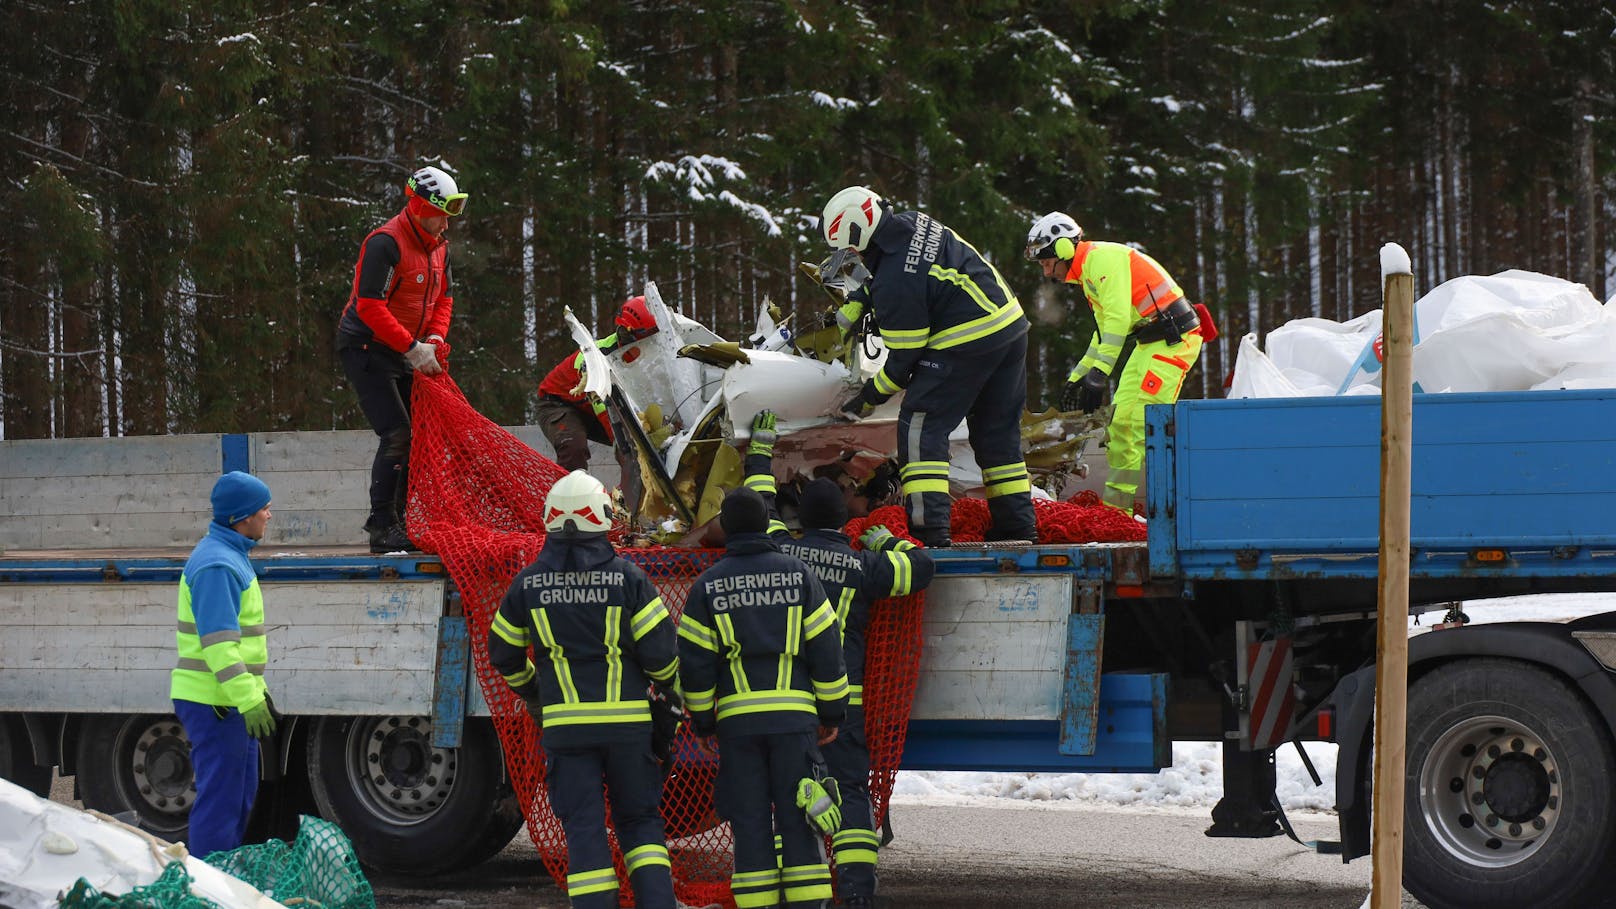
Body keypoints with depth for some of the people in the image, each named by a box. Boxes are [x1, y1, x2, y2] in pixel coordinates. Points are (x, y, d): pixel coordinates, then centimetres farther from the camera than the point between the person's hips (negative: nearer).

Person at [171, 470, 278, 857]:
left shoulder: (230, 557, 16)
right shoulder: (216, 564, -19)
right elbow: (218, 642, -25)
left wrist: (256, 688, 25)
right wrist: (248, 700, -27)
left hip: (231, 698, 11)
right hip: (215, 703, -11)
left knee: (242, 792, 17)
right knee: (220, 796, -7)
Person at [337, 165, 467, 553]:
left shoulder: (439, 246, 8)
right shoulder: (385, 243, -20)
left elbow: (443, 298, 15)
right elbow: (370, 306, -24)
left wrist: (434, 339, -5)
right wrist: (413, 347, -26)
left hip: (404, 354, 9)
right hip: (366, 349, -9)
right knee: (397, 435, -16)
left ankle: (399, 518, 12)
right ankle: (382, 528, -11)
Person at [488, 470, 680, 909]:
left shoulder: (529, 582, 1)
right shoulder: (626, 576, -6)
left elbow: (503, 651, 11)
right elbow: (659, 647, -8)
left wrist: (529, 692, 30)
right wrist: (668, 684, 15)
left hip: (565, 722, 0)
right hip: (628, 720, 0)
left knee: (583, 827, 3)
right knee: (639, 819, 13)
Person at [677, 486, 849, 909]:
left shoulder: (707, 586, 3)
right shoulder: (797, 574, 4)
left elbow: (694, 661, 3)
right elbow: (826, 648, 3)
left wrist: (701, 719, 13)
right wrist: (832, 712, 10)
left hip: (736, 717, 0)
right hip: (795, 715, 0)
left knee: (749, 822, 3)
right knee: (798, 818, 1)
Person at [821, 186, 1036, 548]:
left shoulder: (895, 283, -19)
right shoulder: (914, 223, 7)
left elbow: (904, 357, -11)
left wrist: (869, 397, 2)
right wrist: (849, 309, 26)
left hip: (966, 345, -10)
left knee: (920, 426, -5)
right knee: (998, 431, 17)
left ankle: (928, 529, -14)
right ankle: (1018, 526, 21)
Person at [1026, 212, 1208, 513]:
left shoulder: (1102, 259, -14)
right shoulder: (1087, 271, 19)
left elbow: (1118, 319, -24)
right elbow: (1104, 331, 28)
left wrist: (1099, 373, -28)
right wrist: (1078, 376, 29)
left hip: (1173, 339, -10)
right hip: (1150, 341, 10)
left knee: (1144, 422, -15)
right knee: (1121, 418, 8)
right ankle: (1115, 507, 13)